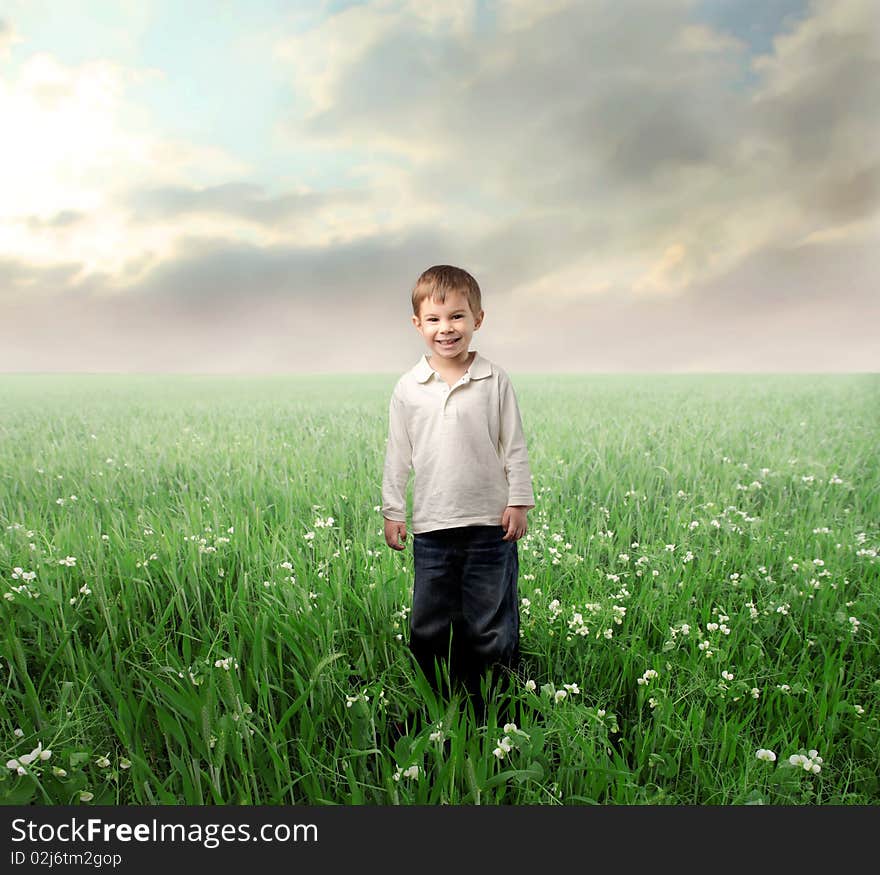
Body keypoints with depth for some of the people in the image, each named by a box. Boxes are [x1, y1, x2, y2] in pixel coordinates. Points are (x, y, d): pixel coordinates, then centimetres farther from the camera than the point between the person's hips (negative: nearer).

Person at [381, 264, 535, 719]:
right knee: (428, 627, 11)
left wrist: (519, 502, -1)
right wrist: (392, 511, 5)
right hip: (431, 527, 2)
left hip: (490, 525, -1)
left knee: (492, 626, 10)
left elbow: (514, 446, 2)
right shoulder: (408, 388, 1)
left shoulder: (495, 381, -2)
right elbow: (398, 455, 7)